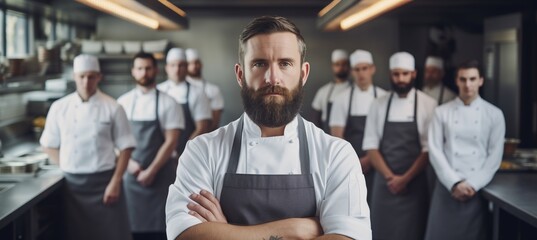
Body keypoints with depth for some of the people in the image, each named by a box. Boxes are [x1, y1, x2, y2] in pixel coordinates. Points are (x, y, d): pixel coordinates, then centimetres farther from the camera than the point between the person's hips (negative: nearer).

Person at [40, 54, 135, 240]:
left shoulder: (112, 108, -5)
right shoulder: (59, 107, 2)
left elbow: (125, 147, -3)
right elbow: (49, 145, 11)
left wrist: (115, 182, -9)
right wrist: (67, 168, 1)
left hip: (103, 182, -2)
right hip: (72, 184, 2)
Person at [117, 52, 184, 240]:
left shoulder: (168, 103, -1)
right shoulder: (123, 102, 6)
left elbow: (171, 142, -6)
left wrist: (151, 171, -10)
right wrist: (128, 162, -6)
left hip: (160, 175, -2)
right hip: (131, 175, 2)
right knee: (134, 225, 3)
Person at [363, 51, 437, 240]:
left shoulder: (427, 105, -3)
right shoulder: (378, 105, 4)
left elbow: (429, 149, -5)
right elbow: (371, 146, 1)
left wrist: (405, 179, -11)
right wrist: (390, 177, -10)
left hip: (414, 183, -2)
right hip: (384, 182, 2)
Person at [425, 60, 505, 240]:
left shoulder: (494, 114, 4)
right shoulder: (442, 112, 4)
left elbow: (495, 156, 0)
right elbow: (435, 151, -3)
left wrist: (473, 184, -10)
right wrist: (454, 183, -12)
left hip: (477, 189, 0)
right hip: (447, 188, 0)